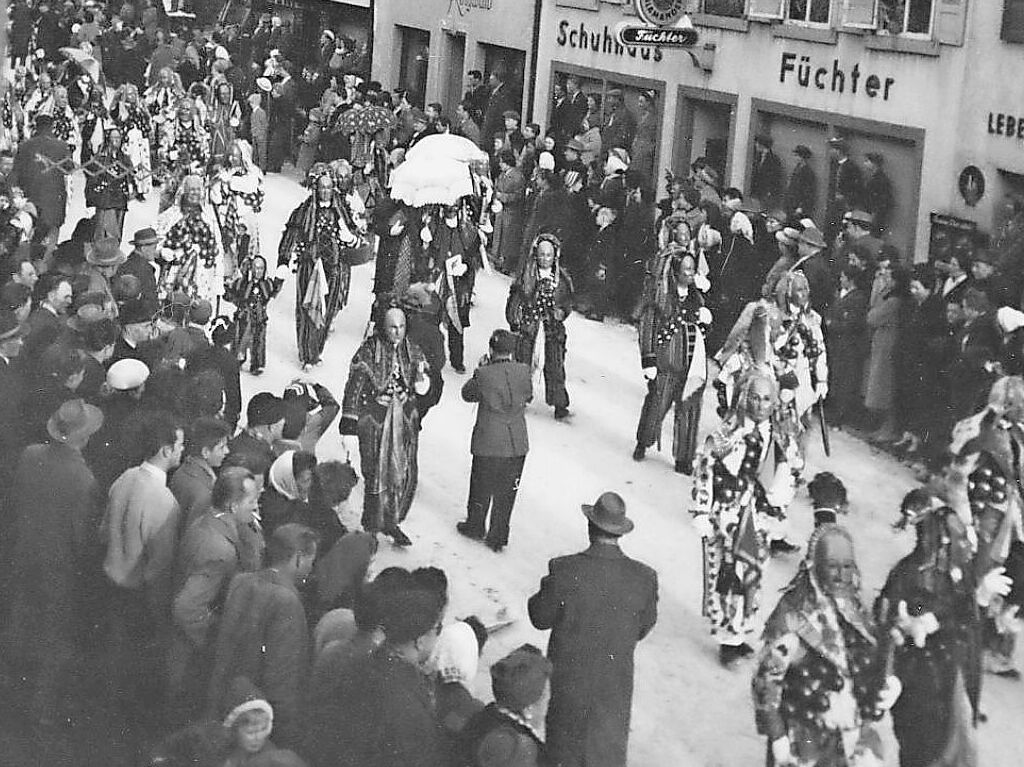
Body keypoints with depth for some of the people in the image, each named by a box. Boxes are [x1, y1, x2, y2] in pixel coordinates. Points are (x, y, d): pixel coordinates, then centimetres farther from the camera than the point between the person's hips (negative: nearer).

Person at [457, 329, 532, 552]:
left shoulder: (485, 375, -17)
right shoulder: (523, 371, -9)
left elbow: (467, 394, 0)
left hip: (489, 443, -2)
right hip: (517, 444, 2)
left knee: (481, 489, 19)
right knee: (506, 493, 14)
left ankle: (475, 527, 37)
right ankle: (499, 537, 21)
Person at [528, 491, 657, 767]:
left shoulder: (564, 571, -22)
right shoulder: (644, 578, -16)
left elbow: (540, 618, -9)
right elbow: (644, 628, -1)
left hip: (568, 682, -1)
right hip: (614, 688, 1)